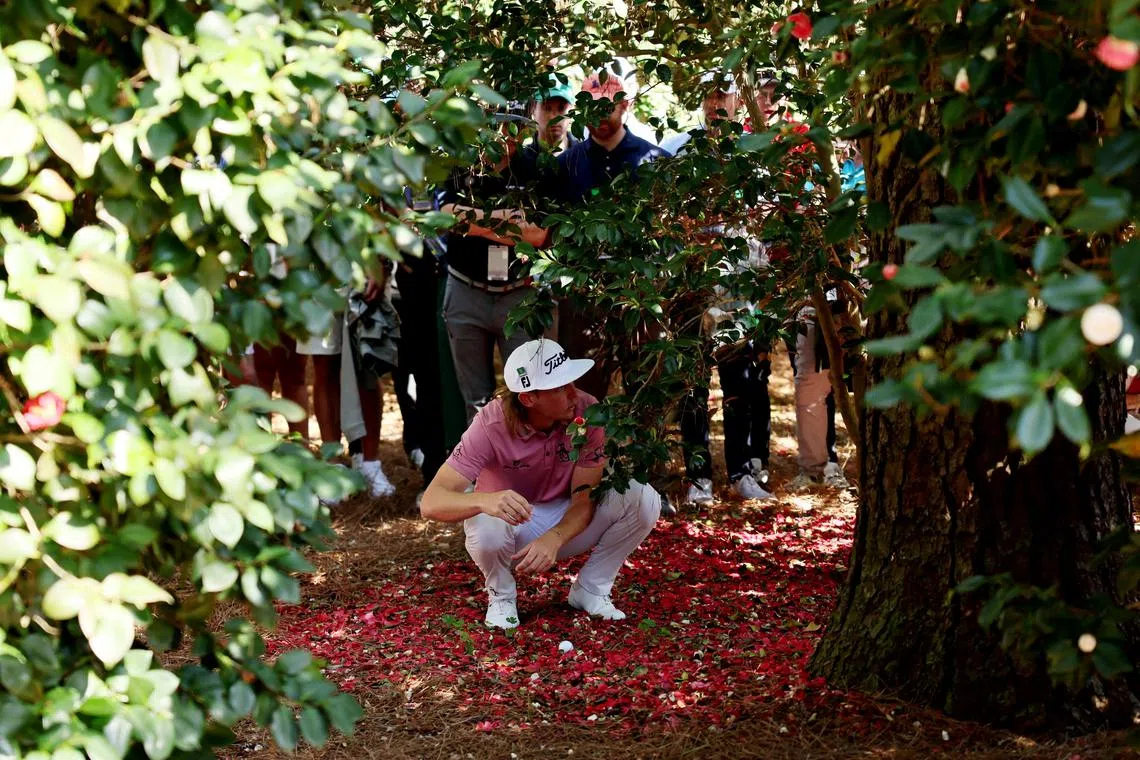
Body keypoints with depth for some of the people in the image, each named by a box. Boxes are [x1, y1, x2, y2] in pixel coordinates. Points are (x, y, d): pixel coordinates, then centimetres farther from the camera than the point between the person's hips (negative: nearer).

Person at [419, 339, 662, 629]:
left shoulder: (587, 411, -22)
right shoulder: (492, 424, -27)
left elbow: (585, 498, -19)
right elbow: (431, 502, -35)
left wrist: (553, 539, -41)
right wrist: (484, 500, -57)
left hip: (569, 523, 2)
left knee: (643, 500, -22)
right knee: (487, 523, -38)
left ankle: (590, 590, -2)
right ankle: (501, 595, -4)